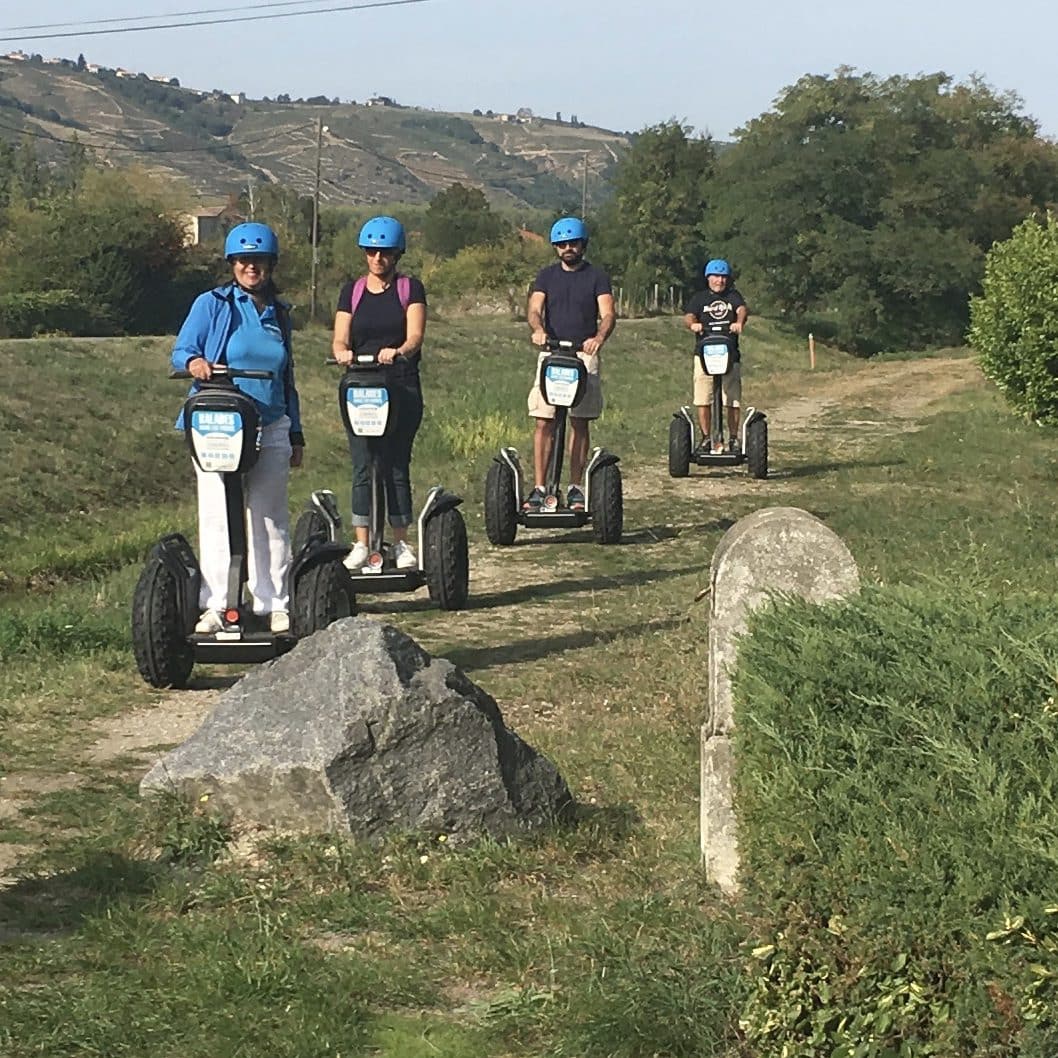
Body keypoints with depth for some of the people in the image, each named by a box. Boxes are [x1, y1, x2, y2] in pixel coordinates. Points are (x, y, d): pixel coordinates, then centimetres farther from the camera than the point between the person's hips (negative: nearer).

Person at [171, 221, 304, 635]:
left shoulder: (279, 313, 16)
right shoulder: (212, 304, 3)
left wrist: (296, 434, 22)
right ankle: (215, 605, -1)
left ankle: (275, 606, 11)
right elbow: (182, 350, -2)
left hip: (270, 431, 4)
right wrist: (194, 362, -26)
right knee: (217, 517, -5)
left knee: (269, 519, 6)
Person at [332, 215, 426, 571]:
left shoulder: (410, 288, 5)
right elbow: (340, 340, 1)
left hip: (402, 388, -1)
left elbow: (415, 336, -9)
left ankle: (401, 543, 8)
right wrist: (343, 353, -23)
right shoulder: (352, 291, 11)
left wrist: (399, 351, -31)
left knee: (397, 465, 0)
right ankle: (361, 544, 1)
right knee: (362, 467, -2)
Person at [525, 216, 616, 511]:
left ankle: (575, 489, 6)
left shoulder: (596, 277, 6)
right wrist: (538, 329, -27)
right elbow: (534, 309, -2)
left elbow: (608, 313, -6)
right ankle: (539, 489, -2)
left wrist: (599, 337, -29)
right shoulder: (547, 276, 11)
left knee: (580, 423, 1)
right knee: (544, 423, -4)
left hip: (584, 355, -1)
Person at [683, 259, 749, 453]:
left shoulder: (733, 296, 13)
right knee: (703, 400, -4)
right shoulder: (699, 298, 12)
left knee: (733, 400, -2)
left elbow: (742, 309, -6)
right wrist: (693, 324, -28)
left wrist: (739, 322, -29)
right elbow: (688, 316, -3)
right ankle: (706, 438, 6)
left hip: (730, 354, 0)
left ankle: (733, 439, 9)